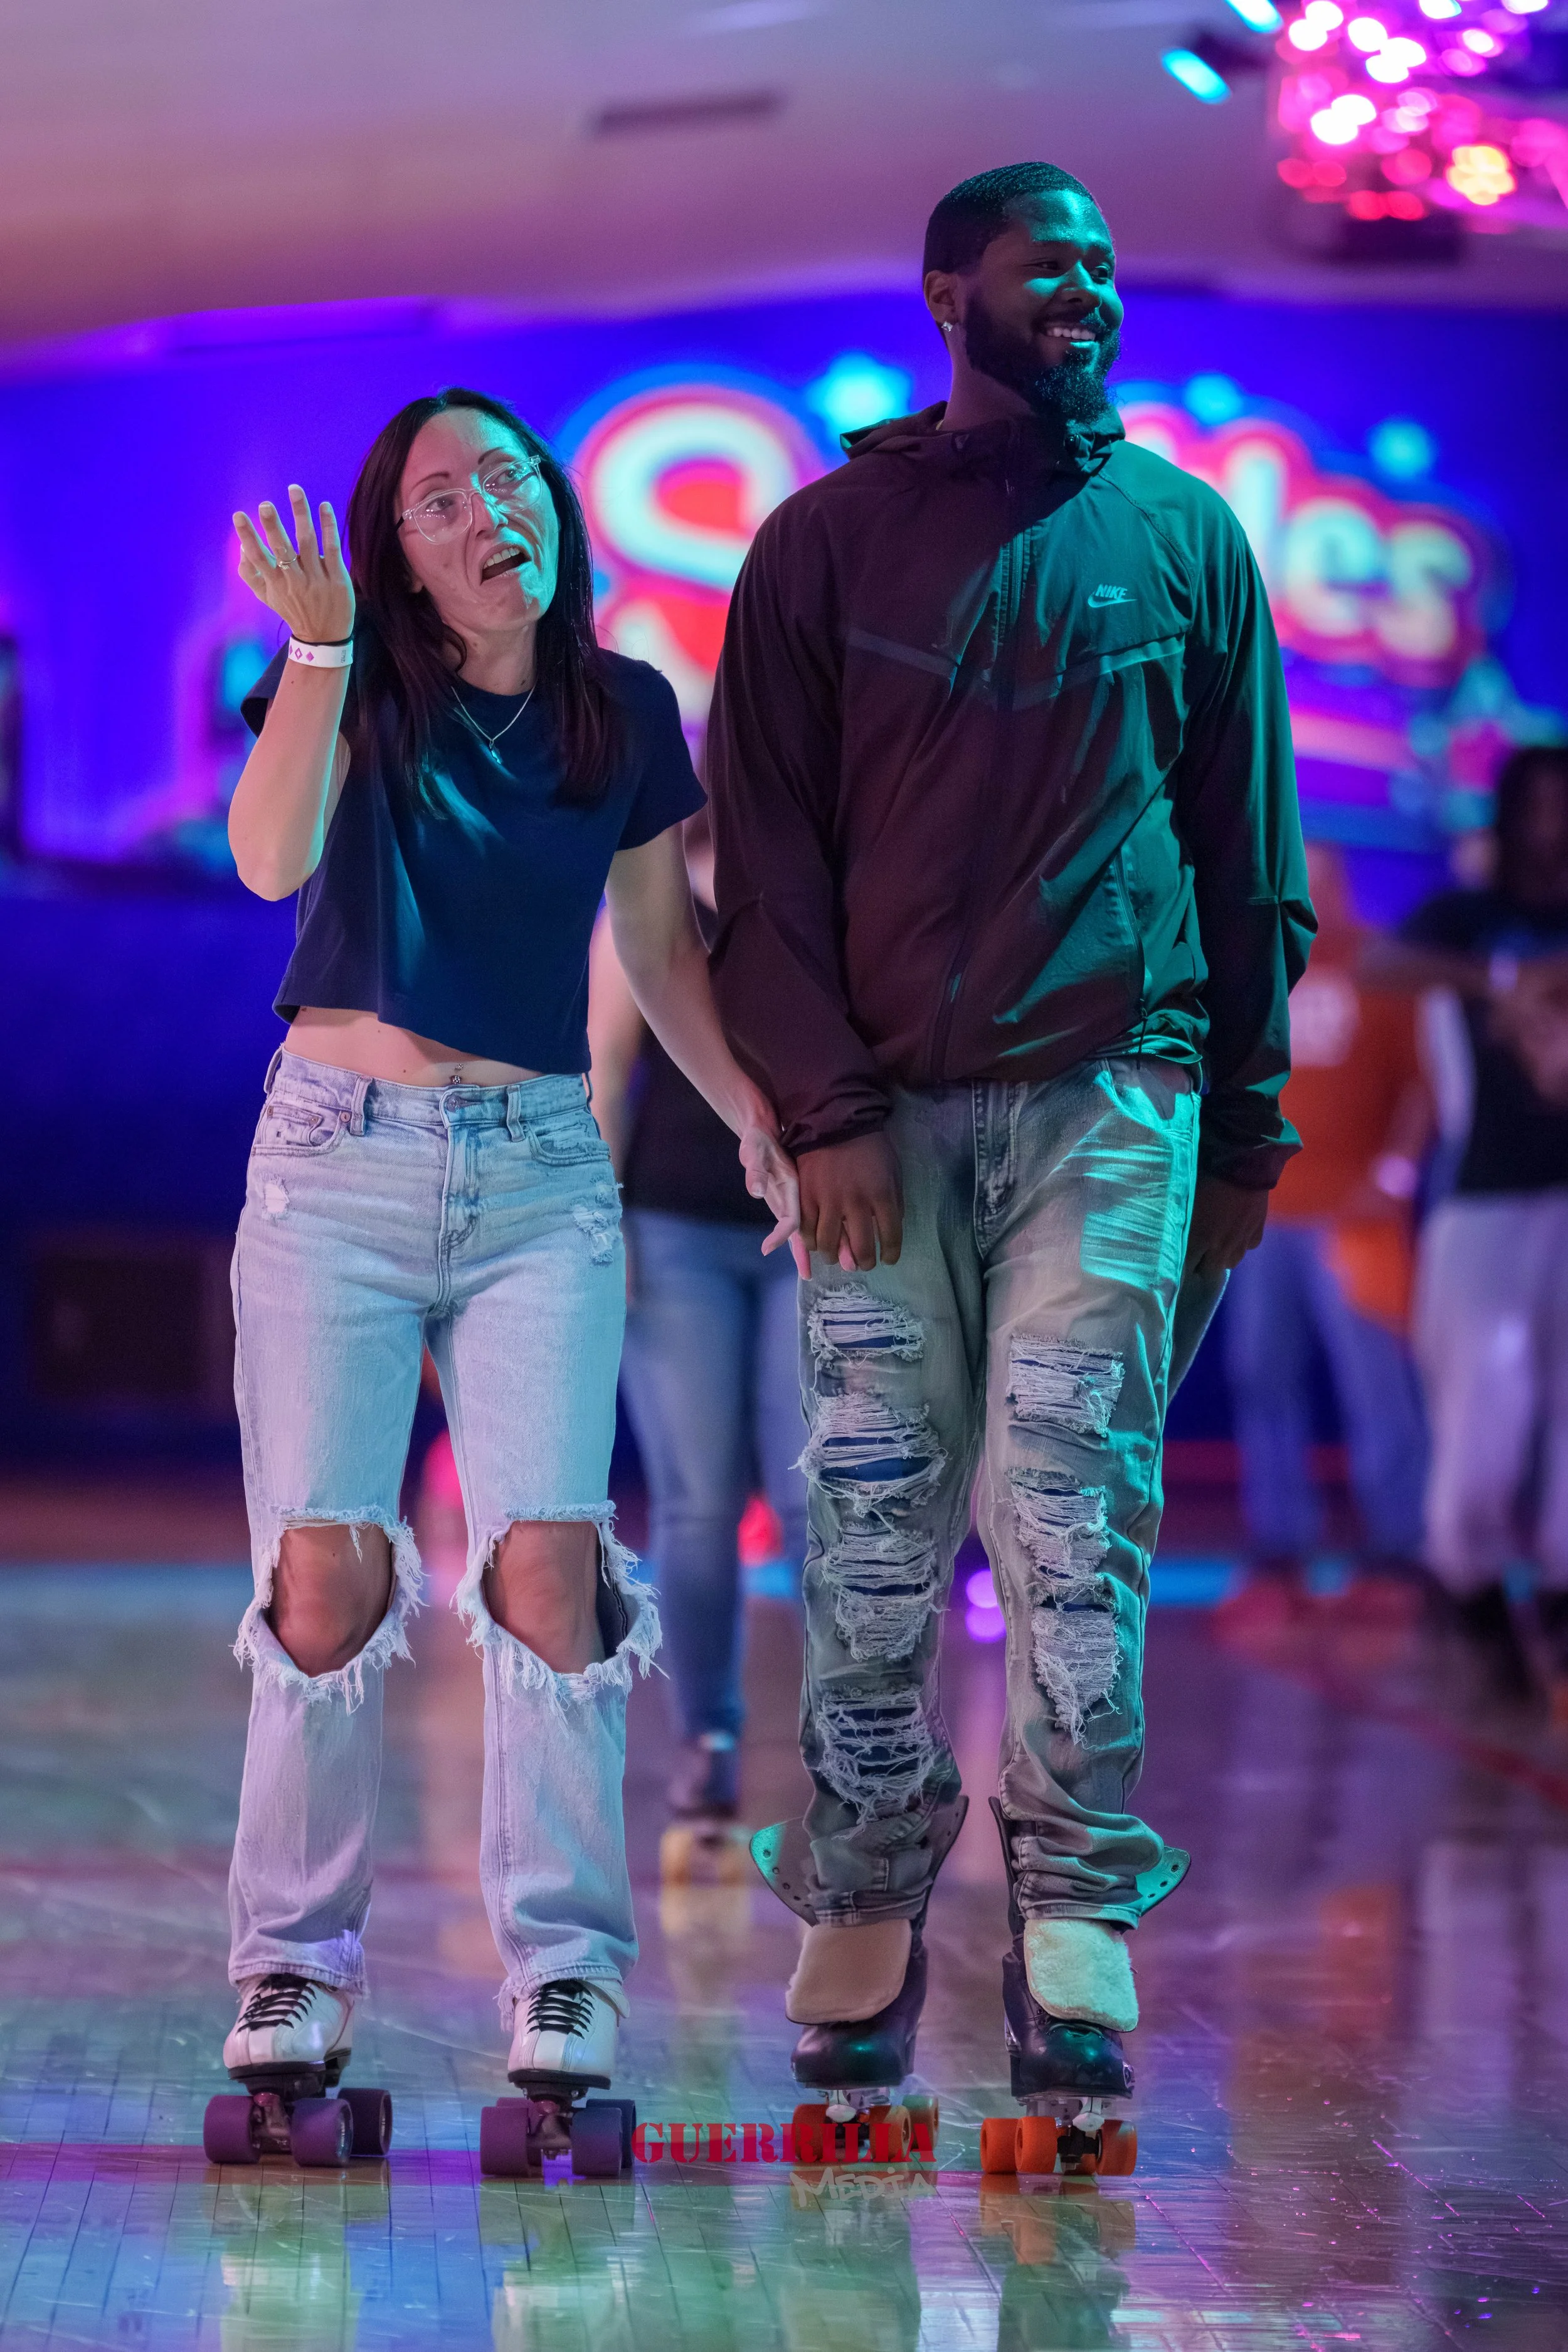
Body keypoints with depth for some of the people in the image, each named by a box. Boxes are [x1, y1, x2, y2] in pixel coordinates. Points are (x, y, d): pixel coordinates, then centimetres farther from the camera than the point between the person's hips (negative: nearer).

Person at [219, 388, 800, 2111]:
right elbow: (272, 858, -20)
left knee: (548, 1561, -12)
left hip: (539, 1172, 2)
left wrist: (760, 1114, 7)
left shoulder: (623, 715, 8)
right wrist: (320, 646, -29)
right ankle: (294, 1966, 5)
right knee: (327, 1565, -7)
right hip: (339, 1155, -1)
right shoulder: (361, 684, -1)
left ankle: (565, 1967, -2)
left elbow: (663, 951, 17)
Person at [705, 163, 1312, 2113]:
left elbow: (1253, 854, 13)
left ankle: (1076, 1927, -1)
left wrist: (1245, 1122, 8)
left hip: (1116, 1093, 0)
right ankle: (860, 1916, 6)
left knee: (1076, 1513, -5)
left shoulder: (1186, 537, 11)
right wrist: (823, 1105, -6)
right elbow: (764, 854, 4)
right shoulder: (829, 541, 8)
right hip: (887, 1110, 0)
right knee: (872, 1529, -1)